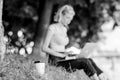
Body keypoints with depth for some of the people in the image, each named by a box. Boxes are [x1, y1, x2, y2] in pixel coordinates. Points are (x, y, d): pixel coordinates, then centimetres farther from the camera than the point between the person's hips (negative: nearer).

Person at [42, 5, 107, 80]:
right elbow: (45, 48, -11)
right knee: (85, 61, -26)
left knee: (90, 60, -17)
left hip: (63, 59, 7)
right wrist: (61, 55, -18)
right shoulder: (52, 28, -6)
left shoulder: (65, 29, 18)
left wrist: (67, 52, 3)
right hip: (56, 60, -7)